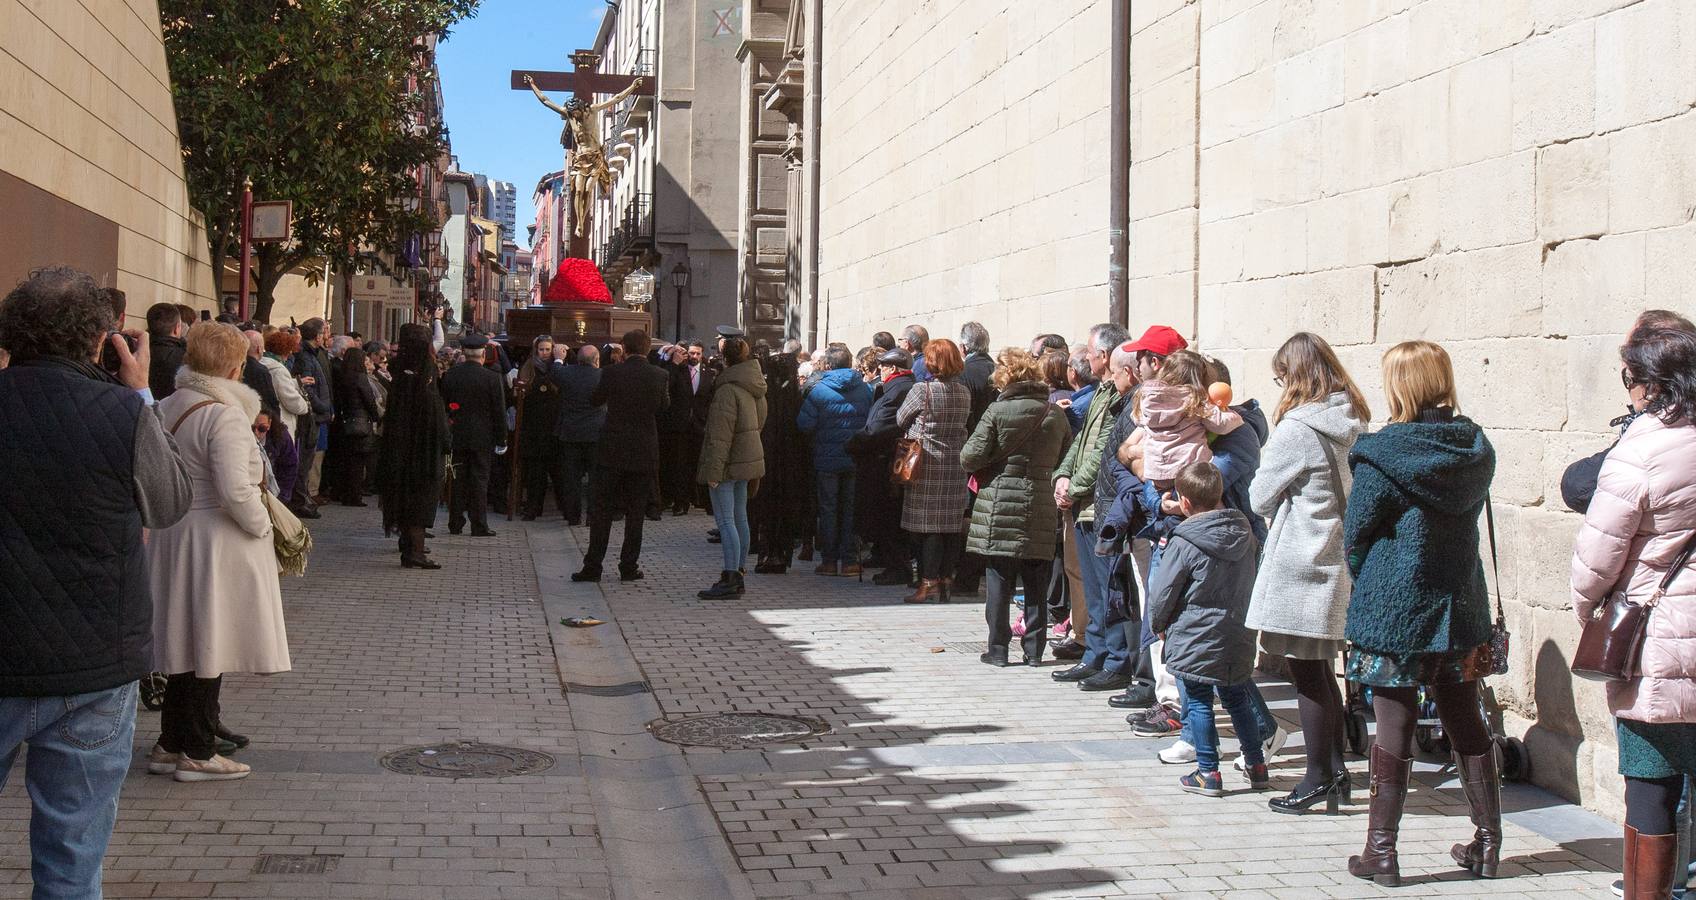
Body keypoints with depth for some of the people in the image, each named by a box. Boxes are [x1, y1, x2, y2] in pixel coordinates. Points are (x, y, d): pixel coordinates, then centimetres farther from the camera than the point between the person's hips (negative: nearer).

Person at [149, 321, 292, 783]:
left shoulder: (165, 408, 6)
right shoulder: (225, 415, -18)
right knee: (209, 644, 1)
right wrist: (262, 525, -9)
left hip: (171, 534, 8)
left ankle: (170, 744, 23)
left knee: (186, 640, 16)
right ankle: (197, 754, 8)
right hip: (215, 540, -8)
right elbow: (236, 490, -24)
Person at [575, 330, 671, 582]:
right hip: (644, 453, 1)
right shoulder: (659, 376, -5)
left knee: (601, 510, 5)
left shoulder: (612, 373, -10)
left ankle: (593, 566, 5)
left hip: (612, 451, -1)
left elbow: (595, 400, 6)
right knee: (635, 512, 9)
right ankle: (629, 567, 9)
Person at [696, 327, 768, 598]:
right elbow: (760, 419, 19)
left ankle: (730, 578, -9)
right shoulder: (753, 383, 9)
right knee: (740, 517, 14)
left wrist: (713, 470, -20)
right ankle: (739, 573, 20)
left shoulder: (728, 388, -19)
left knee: (725, 519, -8)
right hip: (747, 458, 9)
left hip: (729, 461, -9)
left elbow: (720, 433, -21)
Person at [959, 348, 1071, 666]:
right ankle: (1034, 649, 13)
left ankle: (998, 648, 5)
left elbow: (970, 458, -10)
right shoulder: (1056, 413, 4)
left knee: (999, 580, 3)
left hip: (1000, 504, -3)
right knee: (1036, 584, 9)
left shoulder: (998, 411, -8)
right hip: (1042, 507, 3)